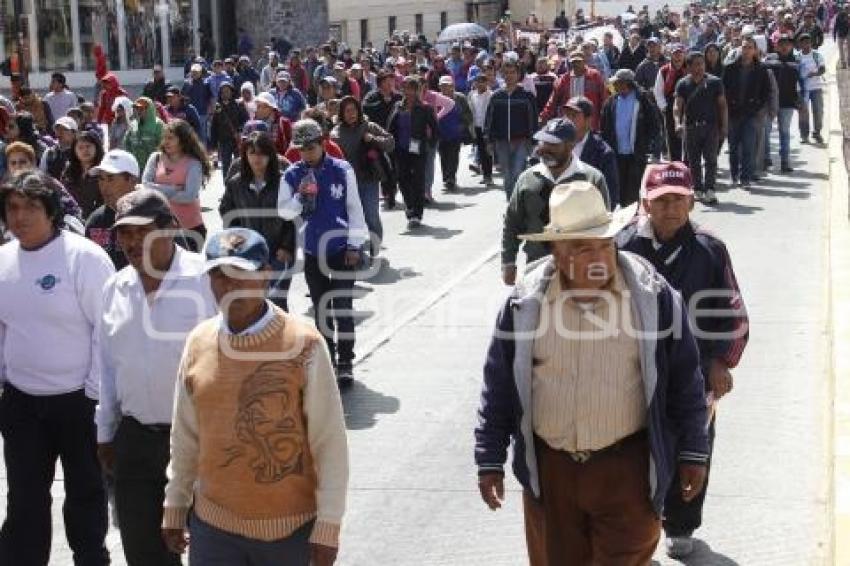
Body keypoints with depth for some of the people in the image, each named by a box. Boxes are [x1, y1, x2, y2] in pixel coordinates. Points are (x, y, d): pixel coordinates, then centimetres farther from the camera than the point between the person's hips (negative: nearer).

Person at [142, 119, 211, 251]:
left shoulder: (193, 163, -8)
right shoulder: (156, 158, 2)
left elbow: (190, 196, -18)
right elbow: (145, 185, -7)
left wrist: (159, 192, -9)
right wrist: (175, 189, -14)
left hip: (190, 228, -3)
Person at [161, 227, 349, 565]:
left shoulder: (303, 344, -13)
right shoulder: (199, 342, 0)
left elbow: (330, 443, -10)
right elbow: (185, 436, 10)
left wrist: (328, 527, -10)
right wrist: (174, 507, 14)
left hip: (291, 527, -3)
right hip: (212, 525, 3)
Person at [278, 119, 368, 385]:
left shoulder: (342, 170, -8)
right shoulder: (292, 175, -2)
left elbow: (354, 208, -4)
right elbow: (284, 211, -2)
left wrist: (354, 245, -5)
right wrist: (300, 197, -21)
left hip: (342, 249, -3)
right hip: (312, 251, 3)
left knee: (342, 307, -3)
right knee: (320, 309, 12)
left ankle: (345, 363, 6)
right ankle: (326, 360, 24)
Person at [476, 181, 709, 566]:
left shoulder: (653, 295, -7)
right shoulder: (525, 302, -4)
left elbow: (685, 380, 1)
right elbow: (498, 386, 3)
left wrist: (693, 453, 3)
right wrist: (490, 461, 3)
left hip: (627, 468, -2)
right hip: (549, 468, 2)